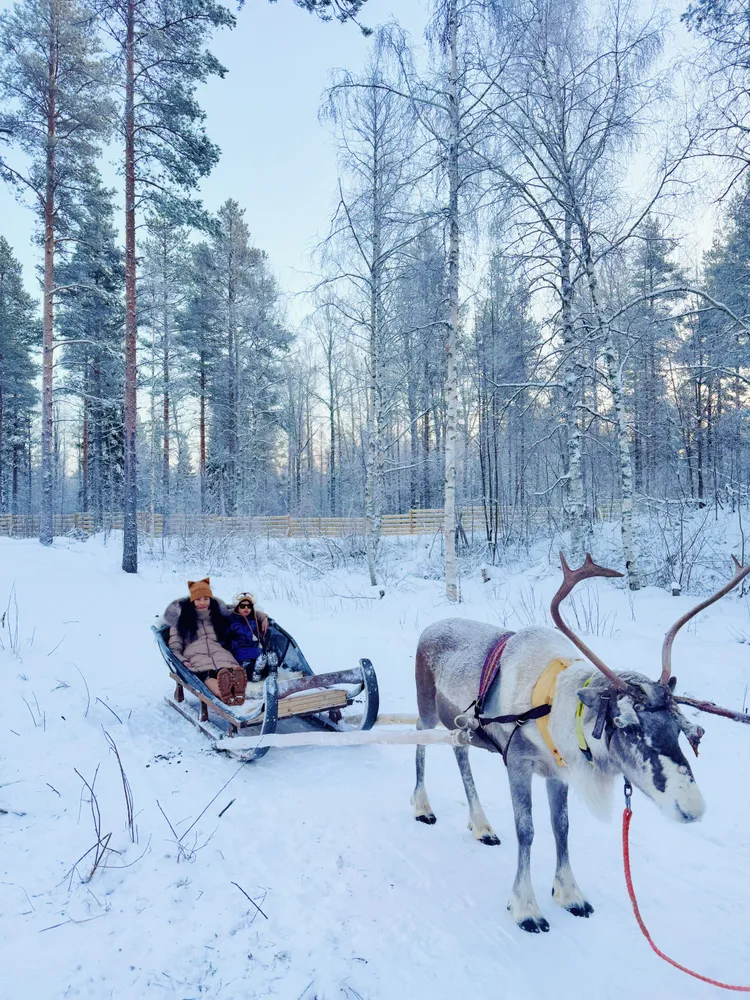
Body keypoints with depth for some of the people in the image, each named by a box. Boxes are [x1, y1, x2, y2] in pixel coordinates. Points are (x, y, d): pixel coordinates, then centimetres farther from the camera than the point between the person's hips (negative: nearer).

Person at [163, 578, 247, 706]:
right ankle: (225, 695, -71)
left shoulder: (219, 615, 30)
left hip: (219, 653, 2)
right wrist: (182, 660, -7)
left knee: (227, 670, -39)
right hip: (196, 655, -2)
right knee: (206, 673, -41)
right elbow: (175, 647, 15)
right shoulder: (181, 619, 22)